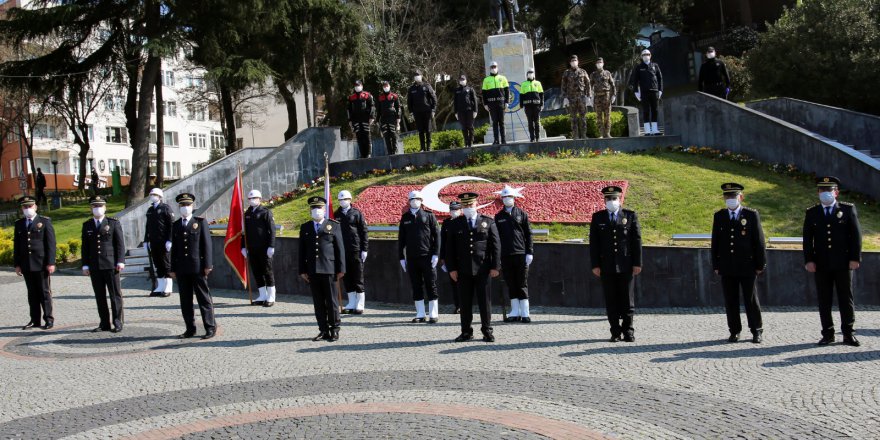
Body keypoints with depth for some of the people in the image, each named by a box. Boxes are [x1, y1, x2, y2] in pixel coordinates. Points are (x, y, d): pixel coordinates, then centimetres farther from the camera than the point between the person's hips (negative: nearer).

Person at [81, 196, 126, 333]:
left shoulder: (114, 223, 3)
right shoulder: (87, 225, 13)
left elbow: (120, 243, -1)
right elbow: (85, 247, 12)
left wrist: (120, 261, -9)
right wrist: (85, 265, 7)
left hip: (110, 265, -3)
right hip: (94, 267, 3)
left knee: (115, 295, -1)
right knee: (100, 296, 6)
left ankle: (117, 323, 4)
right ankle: (104, 323, 11)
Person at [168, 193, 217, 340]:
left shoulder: (200, 222, 2)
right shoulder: (176, 225, 14)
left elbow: (207, 244, -2)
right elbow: (173, 248, 14)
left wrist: (207, 265, -9)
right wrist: (173, 269, 9)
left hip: (197, 267, -4)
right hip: (182, 268, 4)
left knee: (204, 298, -1)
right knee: (185, 300, 6)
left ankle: (210, 328, 3)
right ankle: (190, 329, 13)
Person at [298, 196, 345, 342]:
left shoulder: (334, 226, 5)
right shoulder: (305, 228, 12)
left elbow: (340, 248, 2)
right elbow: (302, 250, 12)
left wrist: (341, 269, -3)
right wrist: (302, 271, 6)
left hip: (329, 270, -3)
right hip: (312, 271, 3)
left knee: (331, 301, 1)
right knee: (318, 302, 6)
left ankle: (334, 330, 9)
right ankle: (324, 331, 12)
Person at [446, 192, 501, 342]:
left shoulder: (488, 222, 6)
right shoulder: (456, 224, 9)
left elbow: (496, 245, 3)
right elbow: (450, 248, 7)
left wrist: (495, 266, -3)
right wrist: (452, 268, -1)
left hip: (483, 269, -1)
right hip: (463, 270, 1)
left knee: (485, 300, 2)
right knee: (465, 302, 4)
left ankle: (487, 331, 10)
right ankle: (466, 332, 11)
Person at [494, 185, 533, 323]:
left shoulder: (522, 214, 6)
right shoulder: (498, 216, 11)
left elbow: (528, 234, 4)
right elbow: (495, 236, 11)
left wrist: (529, 252, -4)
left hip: (521, 254, -2)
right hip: (505, 255, 2)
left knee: (522, 284, -1)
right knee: (511, 284, 6)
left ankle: (525, 313, 3)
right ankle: (515, 313, 12)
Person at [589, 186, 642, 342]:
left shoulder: (630, 216, 5)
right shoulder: (597, 217, 8)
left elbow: (637, 240, 3)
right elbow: (594, 243, 5)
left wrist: (637, 263, -2)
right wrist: (595, 265, -2)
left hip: (626, 266, -1)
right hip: (606, 266, 1)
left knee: (627, 300, 3)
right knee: (611, 300, 2)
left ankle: (628, 331, 11)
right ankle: (615, 332, 9)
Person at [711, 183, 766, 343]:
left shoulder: (751, 215, 0)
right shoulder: (719, 216, 7)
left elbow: (759, 240, 0)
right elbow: (715, 242, 8)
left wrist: (760, 264, -3)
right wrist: (716, 265, 4)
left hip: (747, 266, -2)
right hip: (727, 268, 2)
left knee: (751, 300, 4)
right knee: (730, 301, 5)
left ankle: (757, 331, 15)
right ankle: (734, 331, 14)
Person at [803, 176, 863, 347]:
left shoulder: (848, 209, 4)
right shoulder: (812, 213, 8)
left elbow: (856, 235, 1)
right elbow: (807, 239, 4)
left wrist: (855, 258, -6)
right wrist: (809, 260, -5)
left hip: (843, 263, -1)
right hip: (821, 264, 1)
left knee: (846, 298, 2)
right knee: (824, 301, 3)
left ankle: (848, 334, 9)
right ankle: (827, 334, 9)